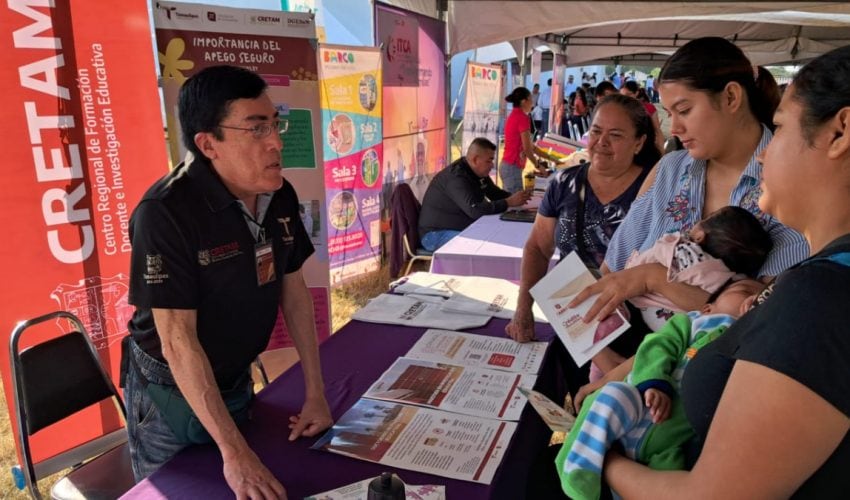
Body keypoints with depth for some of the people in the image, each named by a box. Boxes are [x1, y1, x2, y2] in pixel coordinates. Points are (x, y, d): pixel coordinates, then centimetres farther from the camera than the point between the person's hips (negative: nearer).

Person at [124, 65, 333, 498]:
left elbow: (294, 290, 0)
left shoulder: (280, 196, -8)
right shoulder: (165, 213, -28)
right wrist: (233, 451, -30)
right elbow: (177, 339, -29)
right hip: (172, 394, -5)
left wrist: (315, 392, -1)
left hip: (237, 382, 6)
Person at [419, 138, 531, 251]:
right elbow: (475, 210, -36)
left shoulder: (480, 173, 5)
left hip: (462, 228, 10)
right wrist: (509, 202, -29)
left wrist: (514, 197, -4)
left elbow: (495, 193, 18)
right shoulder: (456, 177, -26)